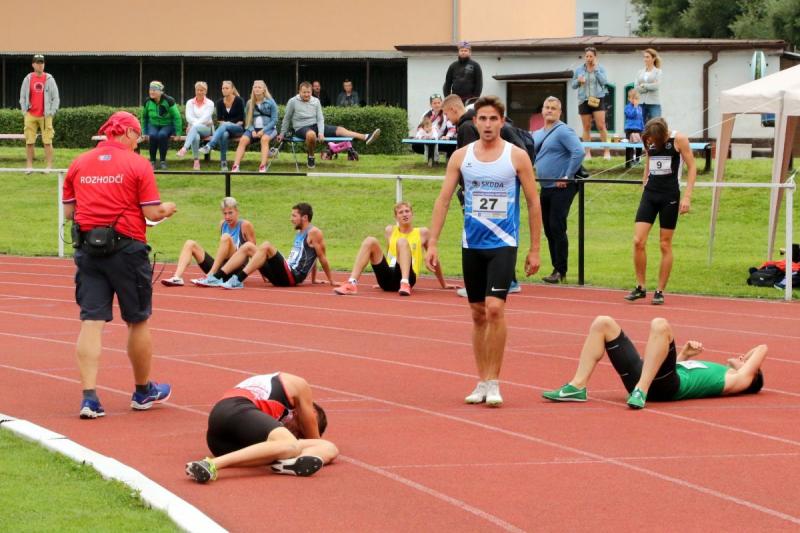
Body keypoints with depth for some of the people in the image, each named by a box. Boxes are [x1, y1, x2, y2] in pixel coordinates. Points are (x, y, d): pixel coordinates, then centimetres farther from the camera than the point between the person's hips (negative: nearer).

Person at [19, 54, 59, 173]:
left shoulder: (49, 79, 4)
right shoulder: (28, 79, 8)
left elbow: (55, 98, 4)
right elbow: (22, 97, 12)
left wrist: (51, 113, -5)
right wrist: (25, 111, 1)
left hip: (45, 115, -2)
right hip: (30, 116, 2)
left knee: (47, 142, -4)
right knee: (29, 142, 2)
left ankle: (49, 166, -2)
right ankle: (29, 166, 7)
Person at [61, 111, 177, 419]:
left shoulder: (78, 165, 6)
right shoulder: (137, 165, -5)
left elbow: (68, 211, 8)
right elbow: (152, 213, -8)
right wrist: (168, 209, 13)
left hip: (88, 250, 3)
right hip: (126, 248, -3)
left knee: (91, 322, 1)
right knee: (138, 321, 13)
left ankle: (89, 396, -10)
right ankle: (143, 391, 26)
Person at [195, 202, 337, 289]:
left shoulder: (313, 233, -4)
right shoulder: (300, 233, 24)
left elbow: (322, 258, -4)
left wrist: (331, 281, -1)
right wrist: (313, 280, 29)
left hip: (292, 276, -9)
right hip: (283, 275, 9)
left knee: (266, 246, -29)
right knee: (247, 247, 2)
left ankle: (238, 280, -38)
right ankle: (216, 277, -12)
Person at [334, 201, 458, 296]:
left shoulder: (422, 233, 10)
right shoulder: (390, 231, 18)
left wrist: (443, 284, 26)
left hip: (406, 276, -3)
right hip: (387, 278, 3)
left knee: (402, 242, -26)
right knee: (370, 241, -18)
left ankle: (405, 284, -47)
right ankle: (352, 283, -33)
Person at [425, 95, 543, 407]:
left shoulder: (517, 156, -3)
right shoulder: (461, 156, 4)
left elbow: (533, 203, 1)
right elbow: (443, 199, 4)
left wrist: (535, 249, -1)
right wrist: (432, 244, -3)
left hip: (503, 244, -3)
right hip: (471, 245, 3)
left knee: (494, 308, -17)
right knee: (478, 314, 9)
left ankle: (493, 383, -10)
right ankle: (482, 382, 18)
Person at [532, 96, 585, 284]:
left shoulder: (563, 131, -11)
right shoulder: (537, 134, 15)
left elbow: (579, 152, -22)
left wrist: (568, 177, -20)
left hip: (561, 188, -9)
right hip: (545, 188, 9)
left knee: (557, 228, -10)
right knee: (548, 229, 9)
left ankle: (561, 271, -5)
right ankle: (556, 268, 16)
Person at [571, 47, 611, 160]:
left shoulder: (601, 68, 3)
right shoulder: (579, 70, 8)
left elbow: (604, 81, -11)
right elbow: (573, 85, 12)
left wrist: (596, 69, -12)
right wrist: (578, 81, -9)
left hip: (598, 99, -2)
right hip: (584, 100, 2)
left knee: (601, 126, -10)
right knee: (586, 127, 4)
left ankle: (607, 151, -4)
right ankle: (587, 153, 9)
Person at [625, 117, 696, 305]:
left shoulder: (679, 139, -8)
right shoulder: (649, 142, 6)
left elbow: (692, 167, -6)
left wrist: (687, 197, -12)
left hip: (670, 195, -4)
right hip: (650, 193, 4)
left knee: (665, 244, 1)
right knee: (638, 241, -7)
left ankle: (660, 291, 9)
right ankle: (640, 287, 5)